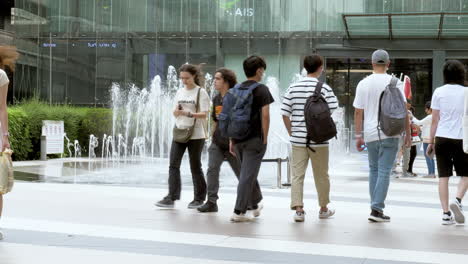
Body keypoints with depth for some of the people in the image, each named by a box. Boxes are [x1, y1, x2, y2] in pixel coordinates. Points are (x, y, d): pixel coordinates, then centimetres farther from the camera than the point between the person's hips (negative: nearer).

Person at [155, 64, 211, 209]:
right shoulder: (180, 92, 12)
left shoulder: (201, 92, -5)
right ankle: (171, 197, -1)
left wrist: (188, 113, -26)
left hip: (196, 135, -5)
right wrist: (176, 112, -10)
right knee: (173, 165, -3)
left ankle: (199, 198, 16)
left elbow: (204, 114, -12)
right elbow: (175, 112, 13)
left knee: (195, 167, 3)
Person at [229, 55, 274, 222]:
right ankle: (239, 212, -4)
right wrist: (265, 139, -5)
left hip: (238, 139, 6)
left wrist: (231, 140, 14)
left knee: (248, 172, 21)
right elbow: (265, 115, -12)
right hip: (254, 139, -6)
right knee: (248, 175, -2)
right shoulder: (262, 89, -6)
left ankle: (255, 205, 35)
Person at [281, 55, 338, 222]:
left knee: (297, 175, 4)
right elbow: (332, 111, -7)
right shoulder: (324, 88, -6)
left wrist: (292, 132, 11)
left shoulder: (293, 88, 3)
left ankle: (298, 209, -5)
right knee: (321, 175, 13)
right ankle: (323, 209, 26)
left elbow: (285, 114, 2)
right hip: (319, 139, -2)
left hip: (298, 139, 2)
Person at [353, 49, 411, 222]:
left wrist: (358, 136, 9)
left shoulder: (363, 84, 3)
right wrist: (408, 134, 3)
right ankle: (377, 209, -7)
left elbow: (358, 112, 3)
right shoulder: (394, 83, -4)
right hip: (389, 133, -3)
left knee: (374, 170, 16)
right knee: (384, 171, -2)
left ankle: (375, 207, 17)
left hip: (370, 134, 3)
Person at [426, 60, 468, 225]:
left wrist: (431, 142, 9)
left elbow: (435, 120, 3)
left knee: (444, 176, 4)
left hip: (442, 138, 1)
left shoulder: (439, 92, 3)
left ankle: (446, 213, 3)